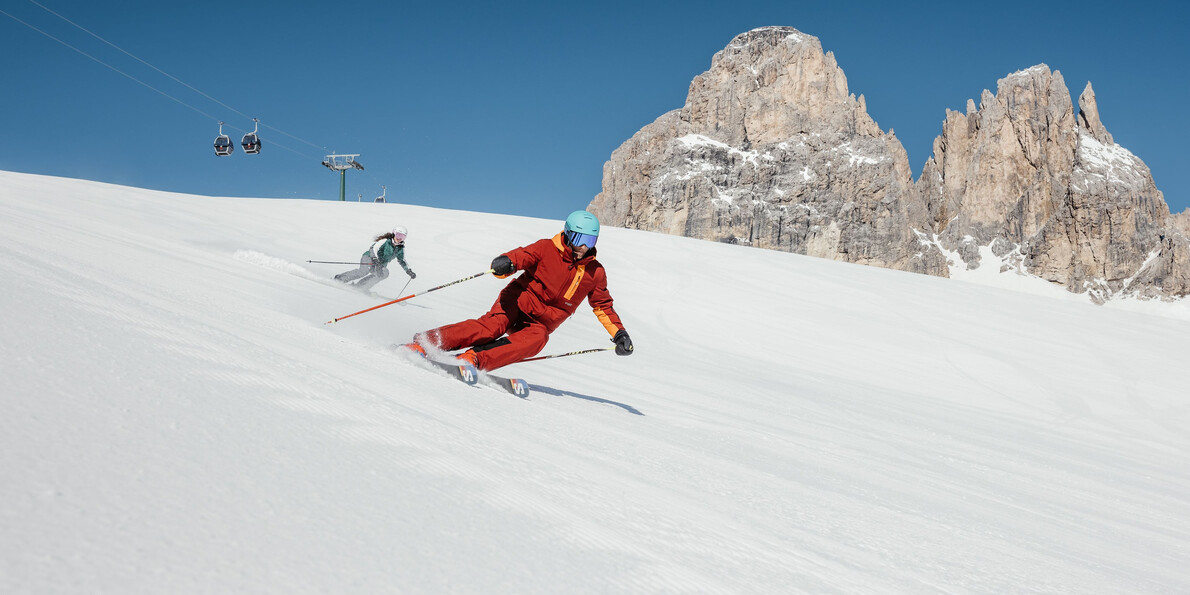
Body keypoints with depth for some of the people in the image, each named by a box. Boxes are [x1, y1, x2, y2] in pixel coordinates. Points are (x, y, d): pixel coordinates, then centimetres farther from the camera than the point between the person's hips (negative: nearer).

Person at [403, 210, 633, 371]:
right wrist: (505, 263, -42)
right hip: (518, 302, -3)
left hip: (542, 323, 3)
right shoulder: (547, 248, -5)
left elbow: (603, 306, 17)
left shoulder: (595, 273, 6)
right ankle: (424, 342, -32)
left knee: (534, 342, -32)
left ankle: (474, 358, -40)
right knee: (492, 326, -31)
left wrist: (619, 333, 7)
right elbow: (523, 255, -18)